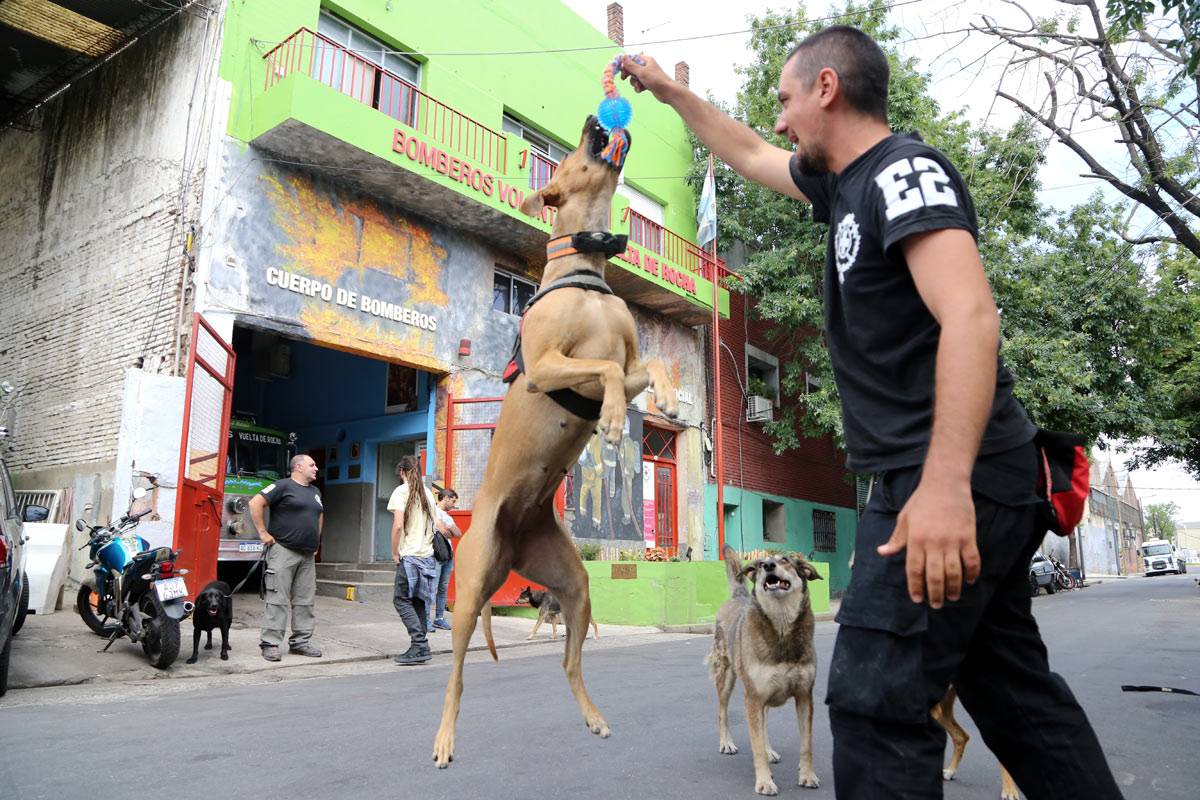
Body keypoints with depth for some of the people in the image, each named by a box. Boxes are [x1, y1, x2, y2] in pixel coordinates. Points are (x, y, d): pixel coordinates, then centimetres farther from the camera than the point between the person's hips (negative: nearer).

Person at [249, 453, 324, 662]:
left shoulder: (315, 492, 18)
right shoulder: (283, 485, -6)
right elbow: (255, 503, -12)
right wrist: (263, 532, -13)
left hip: (308, 555, 7)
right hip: (284, 551, -7)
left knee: (305, 600, 7)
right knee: (278, 599, -7)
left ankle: (299, 642, 15)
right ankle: (270, 644, -1)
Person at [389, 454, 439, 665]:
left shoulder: (402, 491, -7)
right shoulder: (428, 494, 14)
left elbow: (398, 525, -16)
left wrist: (394, 552, -6)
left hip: (409, 555, -7)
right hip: (427, 554, 7)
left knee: (401, 600, -2)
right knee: (419, 601, 11)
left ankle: (419, 644, -11)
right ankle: (421, 648, 10)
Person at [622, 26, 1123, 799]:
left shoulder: (904, 169, -10)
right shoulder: (846, 183, 17)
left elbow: (971, 316, -24)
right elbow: (747, 153, 34)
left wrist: (946, 484, -33)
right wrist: (669, 90, 38)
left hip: (953, 481, -10)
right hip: (970, 482, 10)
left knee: (877, 698, -8)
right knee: (1013, 687, 17)